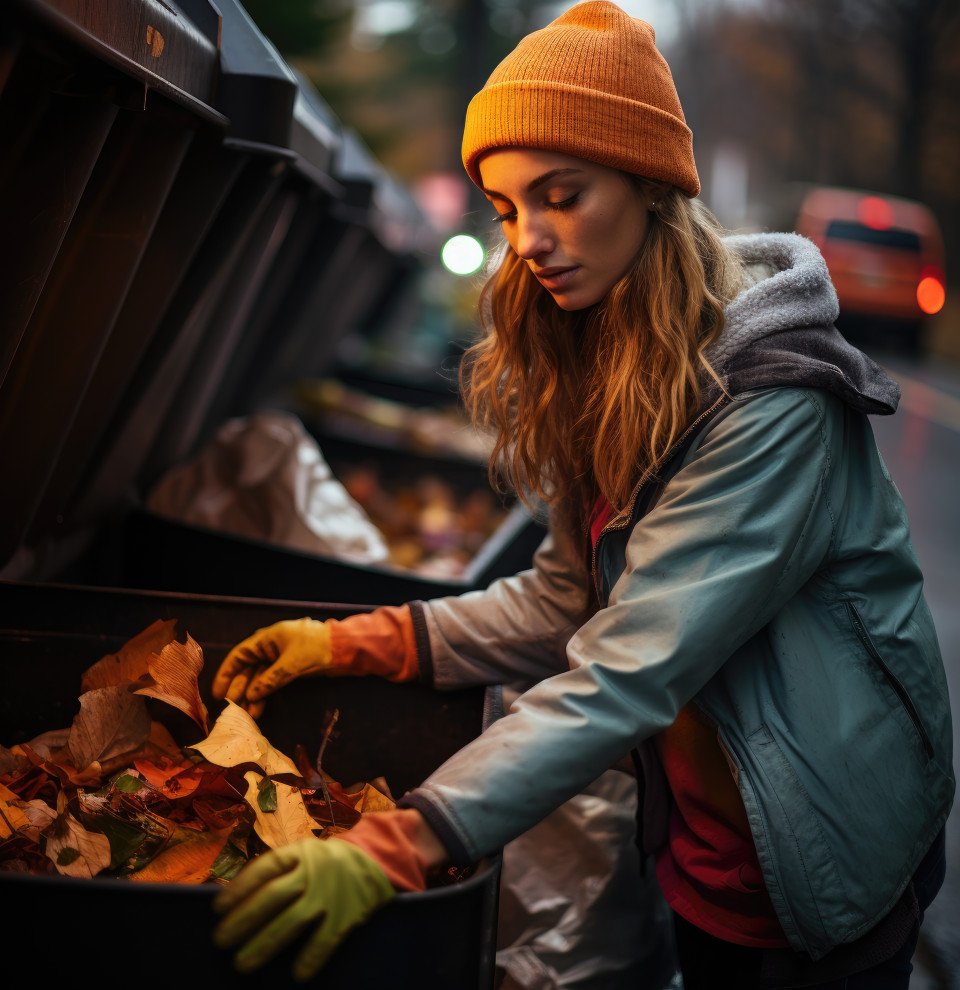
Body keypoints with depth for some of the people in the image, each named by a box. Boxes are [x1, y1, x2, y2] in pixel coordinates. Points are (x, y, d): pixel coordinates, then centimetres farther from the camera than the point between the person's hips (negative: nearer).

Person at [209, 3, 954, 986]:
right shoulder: (608, 369, -1)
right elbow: (567, 601, 2)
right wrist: (354, 642, -6)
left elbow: (632, 669, -35)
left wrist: (407, 842, -41)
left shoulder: (774, 398, -28)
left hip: (826, 867, -7)